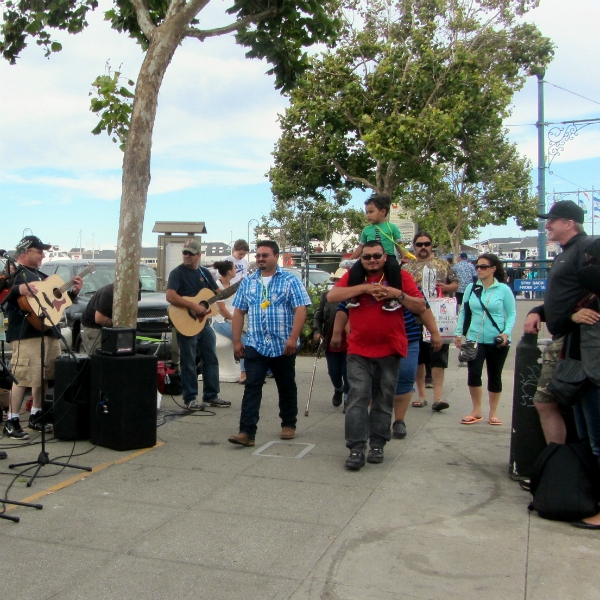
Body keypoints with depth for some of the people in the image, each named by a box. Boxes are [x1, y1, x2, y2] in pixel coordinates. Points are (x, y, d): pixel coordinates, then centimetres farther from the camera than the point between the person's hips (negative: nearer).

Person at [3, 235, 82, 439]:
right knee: (23, 378, -11)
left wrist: (73, 292, 15)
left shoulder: (42, 276, 23)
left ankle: (36, 416, 23)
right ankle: (11, 421, -4)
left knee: (43, 377, 12)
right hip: (26, 334, -9)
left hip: (49, 332, 9)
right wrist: (18, 289, -34)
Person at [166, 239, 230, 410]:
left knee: (211, 359, 10)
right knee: (189, 363, 0)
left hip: (204, 322, 7)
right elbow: (170, 296, -22)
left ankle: (211, 395, 21)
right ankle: (190, 399, 9)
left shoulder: (205, 273, 12)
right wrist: (193, 306, -28)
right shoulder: (177, 273, -8)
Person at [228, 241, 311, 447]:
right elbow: (238, 312, 10)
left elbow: (300, 310, -10)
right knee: (251, 388, -6)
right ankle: (247, 432, -7)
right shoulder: (247, 282, 8)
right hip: (255, 345, 2)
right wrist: (237, 341, 4)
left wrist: (293, 338, -19)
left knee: (287, 388, 12)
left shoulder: (290, 281, -3)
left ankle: (288, 425, 29)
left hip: (283, 346, -2)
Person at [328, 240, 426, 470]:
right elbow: (331, 296, -10)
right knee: (358, 399, -6)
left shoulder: (400, 276, 3)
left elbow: (421, 306, 0)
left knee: (384, 401, 8)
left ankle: (377, 444, 20)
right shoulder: (353, 277, 6)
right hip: (358, 351, 0)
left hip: (390, 350, 0)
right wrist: (364, 288, -16)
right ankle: (356, 448, -3)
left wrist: (397, 294, -16)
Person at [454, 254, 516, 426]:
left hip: (497, 341, -1)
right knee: (473, 374, -8)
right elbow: (463, 311, 9)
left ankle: (493, 413, 25)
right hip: (475, 339, 2)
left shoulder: (503, 289, -5)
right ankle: (476, 411, 12)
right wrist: (458, 333, 5)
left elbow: (512, 313, -2)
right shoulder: (471, 288, 3)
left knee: (494, 376, 10)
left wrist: (506, 332, -15)